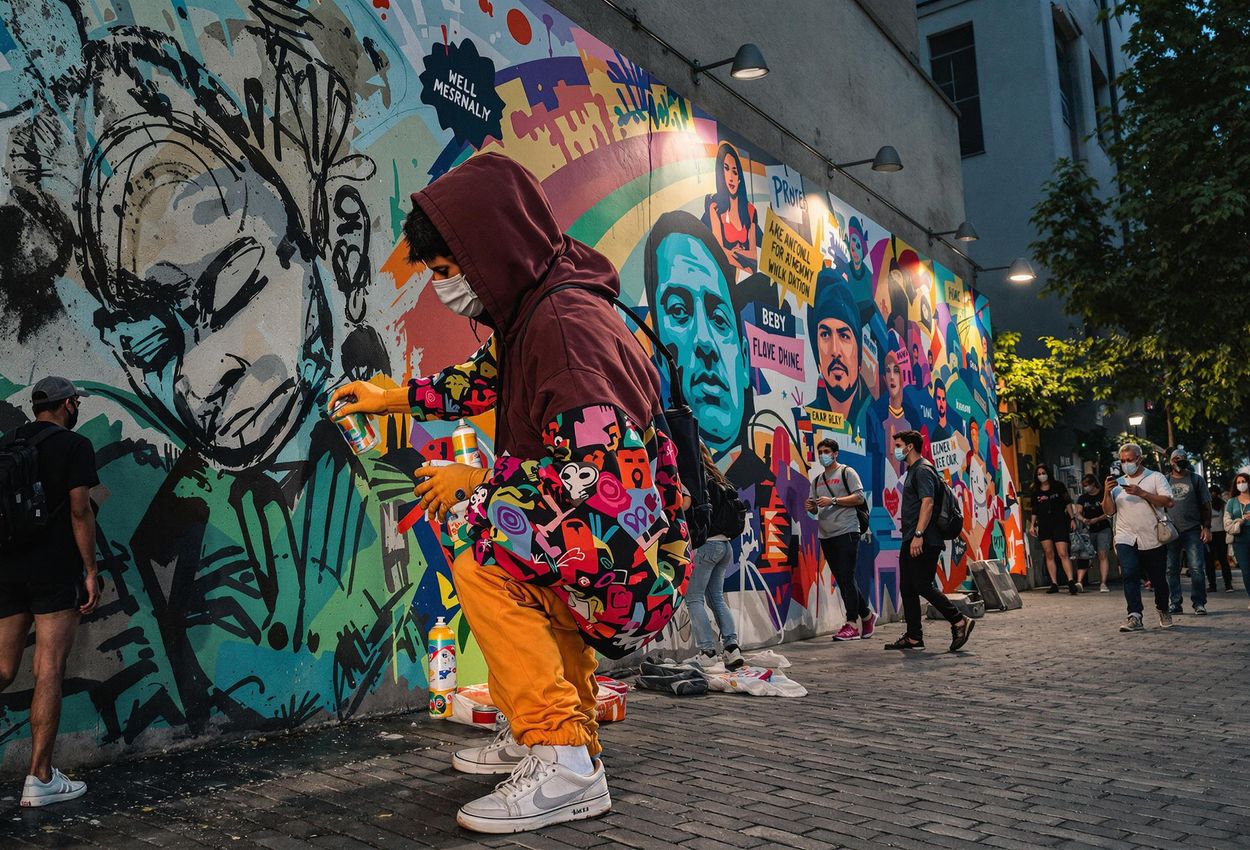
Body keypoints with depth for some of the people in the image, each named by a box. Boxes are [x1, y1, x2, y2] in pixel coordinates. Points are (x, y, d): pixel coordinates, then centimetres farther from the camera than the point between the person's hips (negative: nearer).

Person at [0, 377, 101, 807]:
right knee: (49, 673, -1)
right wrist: (91, 570, -7)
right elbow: (79, 510, -11)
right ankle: (40, 780, 3)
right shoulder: (75, 445, -5)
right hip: (55, 572, -6)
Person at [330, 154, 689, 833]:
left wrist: (476, 481, -15)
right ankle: (537, 734, 28)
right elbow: (486, 377, 28)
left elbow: (598, 473, -28)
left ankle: (564, 765, -14)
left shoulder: (568, 323, -22)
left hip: (634, 559, -11)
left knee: (475, 531, -19)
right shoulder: (533, 308, 8)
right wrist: (392, 397, 32)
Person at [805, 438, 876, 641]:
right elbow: (815, 509, 22)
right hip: (826, 535, 7)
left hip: (846, 532, -7)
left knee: (847, 578, -9)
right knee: (841, 580, 9)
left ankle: (852, 625, -5)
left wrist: (833, 501, -17)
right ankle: (867, 616, 24)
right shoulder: (817, 480, 19)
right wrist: (811, 507, -2)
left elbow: (859, 497, -9)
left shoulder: (847, 472, 0)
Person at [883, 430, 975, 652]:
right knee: (907, 588, 8)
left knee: (923, 586, -11)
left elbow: (928, 503, -22)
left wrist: (918, 535, -28)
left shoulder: (923, 470, -11)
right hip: (911, 541, 10)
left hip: (924, 542, -10)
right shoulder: (912, 471, 20)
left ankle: (959, 622, 0)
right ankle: (914, 637, 12)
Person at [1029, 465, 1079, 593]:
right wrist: (1032, 525, 8)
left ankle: (1071, 582, -17)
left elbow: (1068, 503, 7)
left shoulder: (1058, 486, 4)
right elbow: (1034, 511, 15)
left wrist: (1072, 519, 1)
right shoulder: (1035, 492, 9)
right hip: (1044, 526, 3)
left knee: (1063, 554, -13)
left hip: (1060, 523, -3)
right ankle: (1054, 584, 3)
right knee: (1049, 555, 2)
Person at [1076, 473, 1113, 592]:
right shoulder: (1082, 498, 12)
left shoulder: (1103, 495, 1)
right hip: (1088, 531, 3)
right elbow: (1078, 514, 4)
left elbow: (1108, 513, -5)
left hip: (1103, 529, -3)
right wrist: (1083, 520, -18)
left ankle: (1103, 584, -16)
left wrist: (1096, 519, -19)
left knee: (1102, 555, -12)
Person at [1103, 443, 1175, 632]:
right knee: (1129, 575, -17)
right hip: (1126, 539, 1)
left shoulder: (1155, 477, 4)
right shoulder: (1117, 483, 13)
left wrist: (1142, 493, -19)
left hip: (1153, 539, -1)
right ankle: (1134, 616, -20)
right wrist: (1107, 493, -9)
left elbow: (1168, 502, -10)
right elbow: (1109, 511, 8)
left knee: (1158, 579, 9)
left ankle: (1163, 611, 33)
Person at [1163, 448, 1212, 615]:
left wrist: (1207, 527, -2)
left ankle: (1199, 603, -1)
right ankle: (1175, 603, 9)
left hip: (1192, 530, -2)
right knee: (1171, 569, 2)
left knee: (1197, 568, -8)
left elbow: (1206, 505, 7)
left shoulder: (1197, 479, 9)